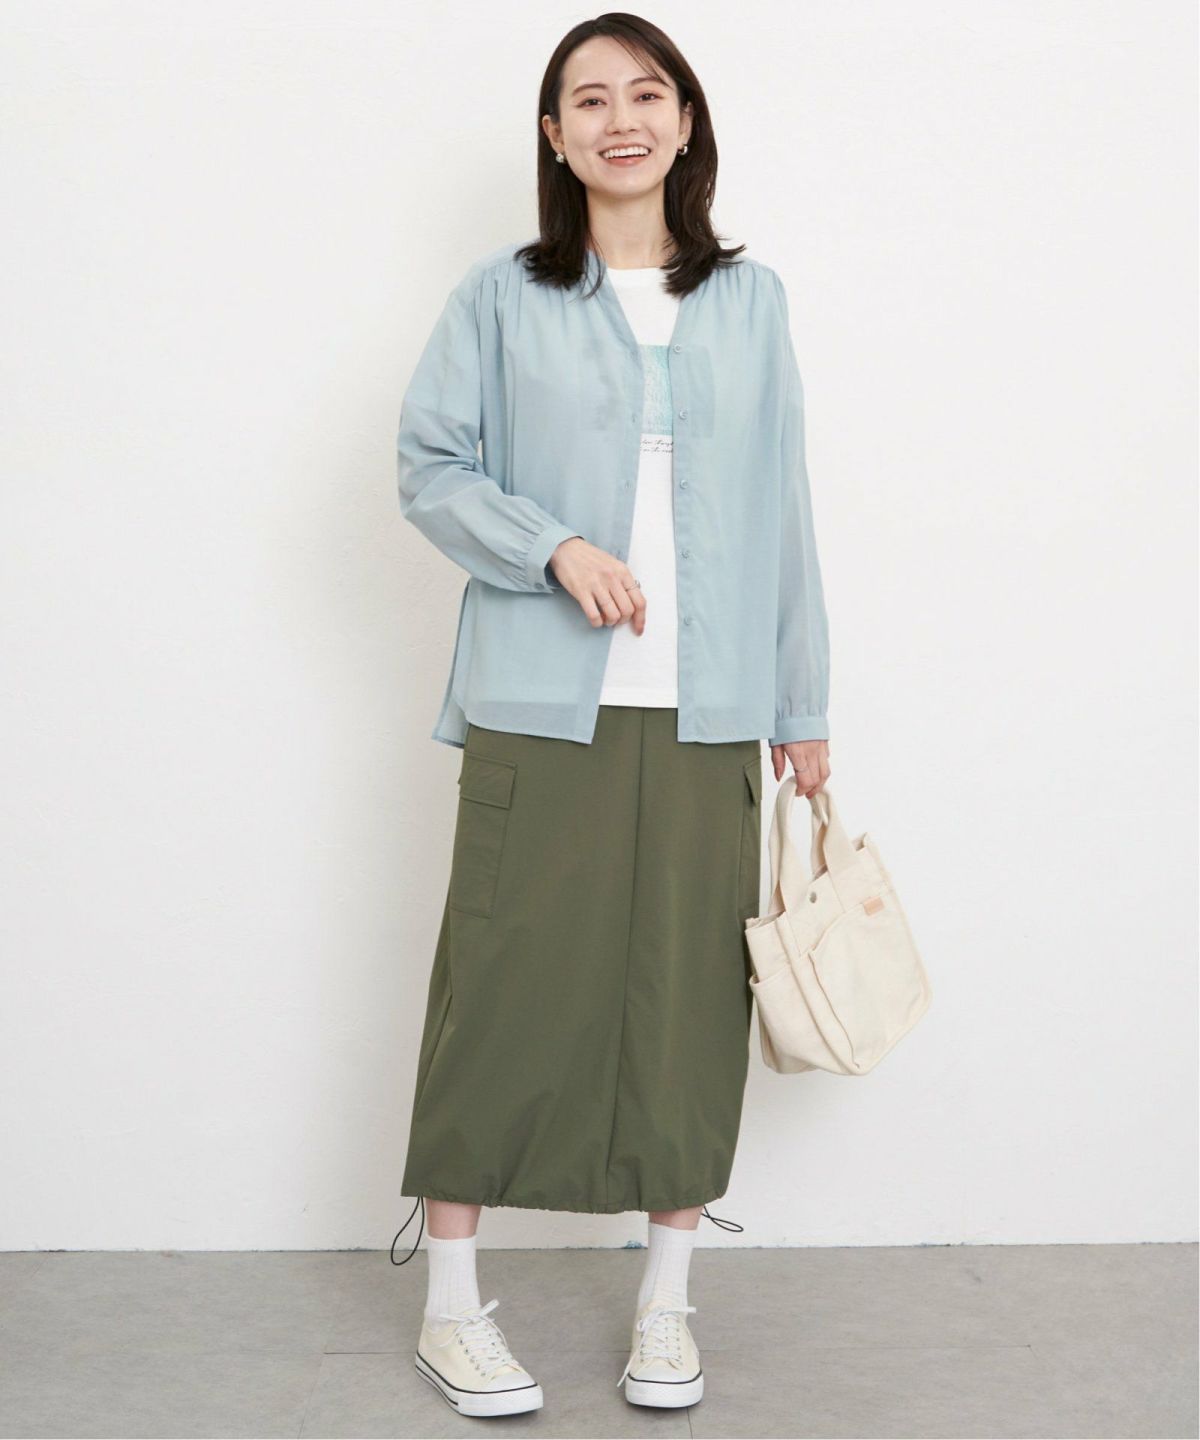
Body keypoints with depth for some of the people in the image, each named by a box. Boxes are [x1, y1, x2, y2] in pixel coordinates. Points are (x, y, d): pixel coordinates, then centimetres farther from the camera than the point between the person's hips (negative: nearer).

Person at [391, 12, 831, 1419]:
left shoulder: (749, 300, 12)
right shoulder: (502, 297, 4)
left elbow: (780, 506, 11)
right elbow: (429, 467, 2)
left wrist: (803, 698, 9)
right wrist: (555, 547, -14)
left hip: (705, 716, 3)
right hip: (540, 708, -2)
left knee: (690, 996, 6)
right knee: (505, 988, 0)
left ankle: (664, 1302, 21)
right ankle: (450, 1303, 15)